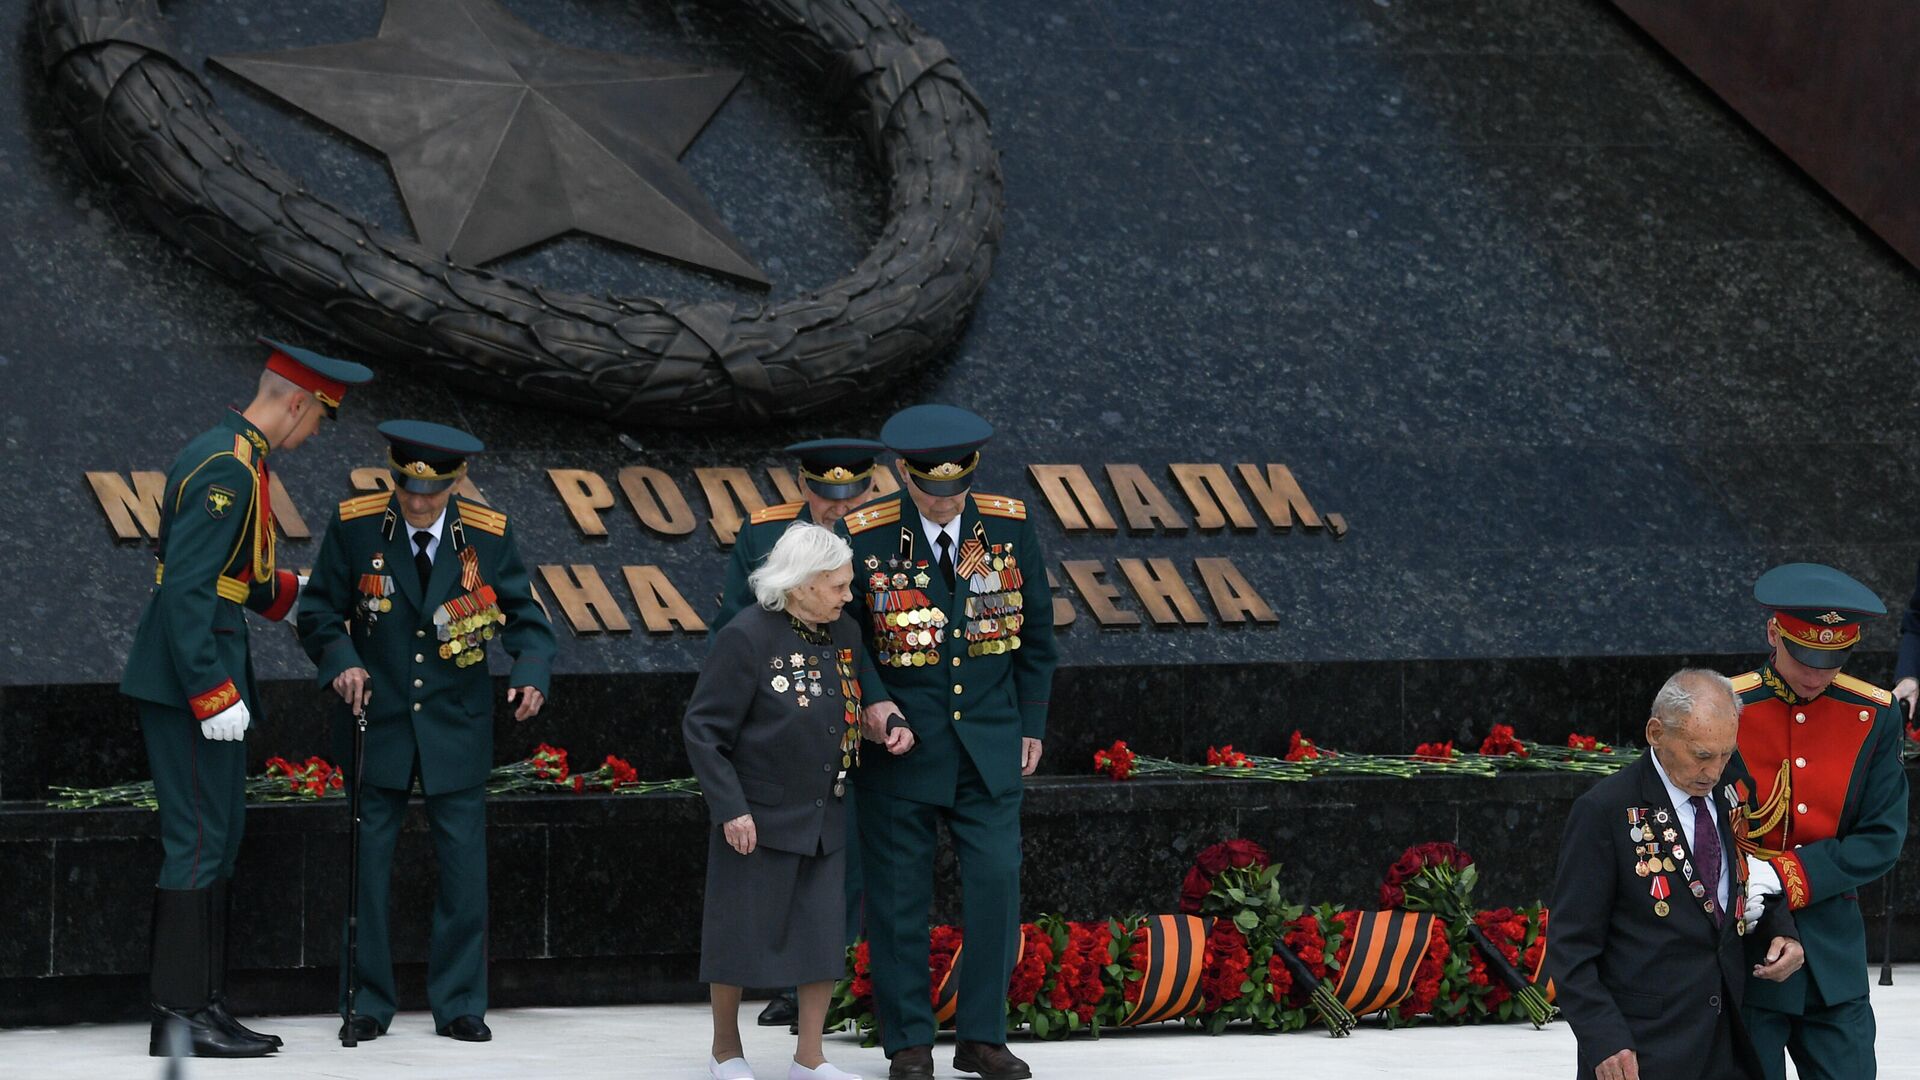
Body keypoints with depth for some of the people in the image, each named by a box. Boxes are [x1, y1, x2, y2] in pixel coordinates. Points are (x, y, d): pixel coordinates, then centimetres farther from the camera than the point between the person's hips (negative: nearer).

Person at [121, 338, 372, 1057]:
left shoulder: (229, 455, 14)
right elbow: (186, 588, -24)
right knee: (199, 842, -7)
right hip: (190, 679, -11)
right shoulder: (227, 468, -18)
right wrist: (212, 694, -25)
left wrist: (296, 592, 30)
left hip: (202, 677, 11)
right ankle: (178, 1017, -4)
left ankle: (207, 1005, 17)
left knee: (221, 835, 12)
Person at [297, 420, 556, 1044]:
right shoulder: (355, 527, -8)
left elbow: (526, 617, 1)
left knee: (464, 865, 2)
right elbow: (320, 613, 0)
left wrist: (530, 674, -18)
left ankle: (459, 1004, 13)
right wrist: (341, 661, -20)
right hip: (377, 723, 0)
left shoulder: (487, 535, -6)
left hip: (457, 728, 0)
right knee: (366, 864, 4)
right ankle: (368, 1003, 15)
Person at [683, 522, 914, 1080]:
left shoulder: (843, 635, 3)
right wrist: (730, 807, -17)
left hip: (824, 818, 6)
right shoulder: (746, 637, -16)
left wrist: (890, 732, -2)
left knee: (823, 935, 7)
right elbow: (702, 729, -14)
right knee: (741, 931, 6)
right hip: (759, 819, -6)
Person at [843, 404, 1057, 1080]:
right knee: (900, 897, 2)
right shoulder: (864, 537, -7)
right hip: (902, 745, -2)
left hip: (990, 745, 2)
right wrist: (872, 698, -15)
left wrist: (1031, 725, 9)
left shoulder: (1009, 526, 1)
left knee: (996, 884, -4)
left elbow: (1036, 630, 10)